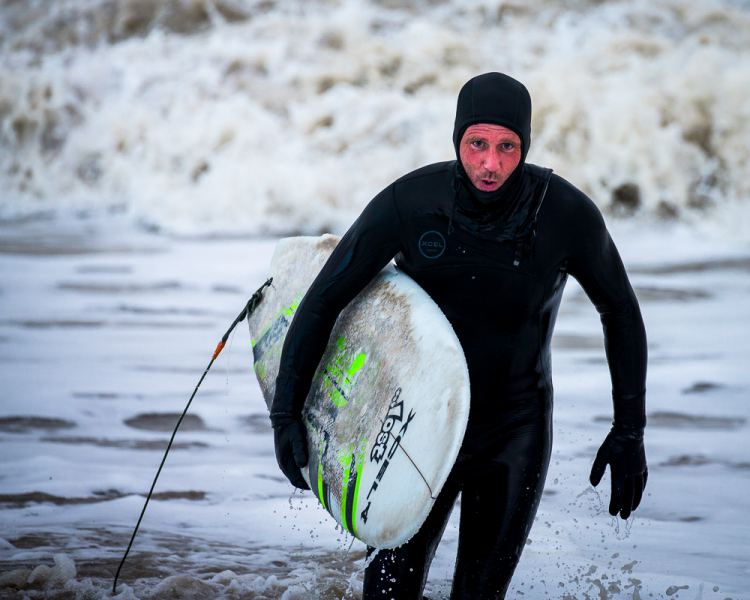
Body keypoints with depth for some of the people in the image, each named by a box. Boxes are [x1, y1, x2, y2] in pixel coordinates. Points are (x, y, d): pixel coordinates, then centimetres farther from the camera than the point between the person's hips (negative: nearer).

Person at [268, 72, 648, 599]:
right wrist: (286, 412, -15)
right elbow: (325, 299, -10)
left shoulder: (568, 215, -17)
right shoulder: (410, 202, -19)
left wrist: (630, 431, -2)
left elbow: (621, 314, -1)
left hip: (516, 433, 0)